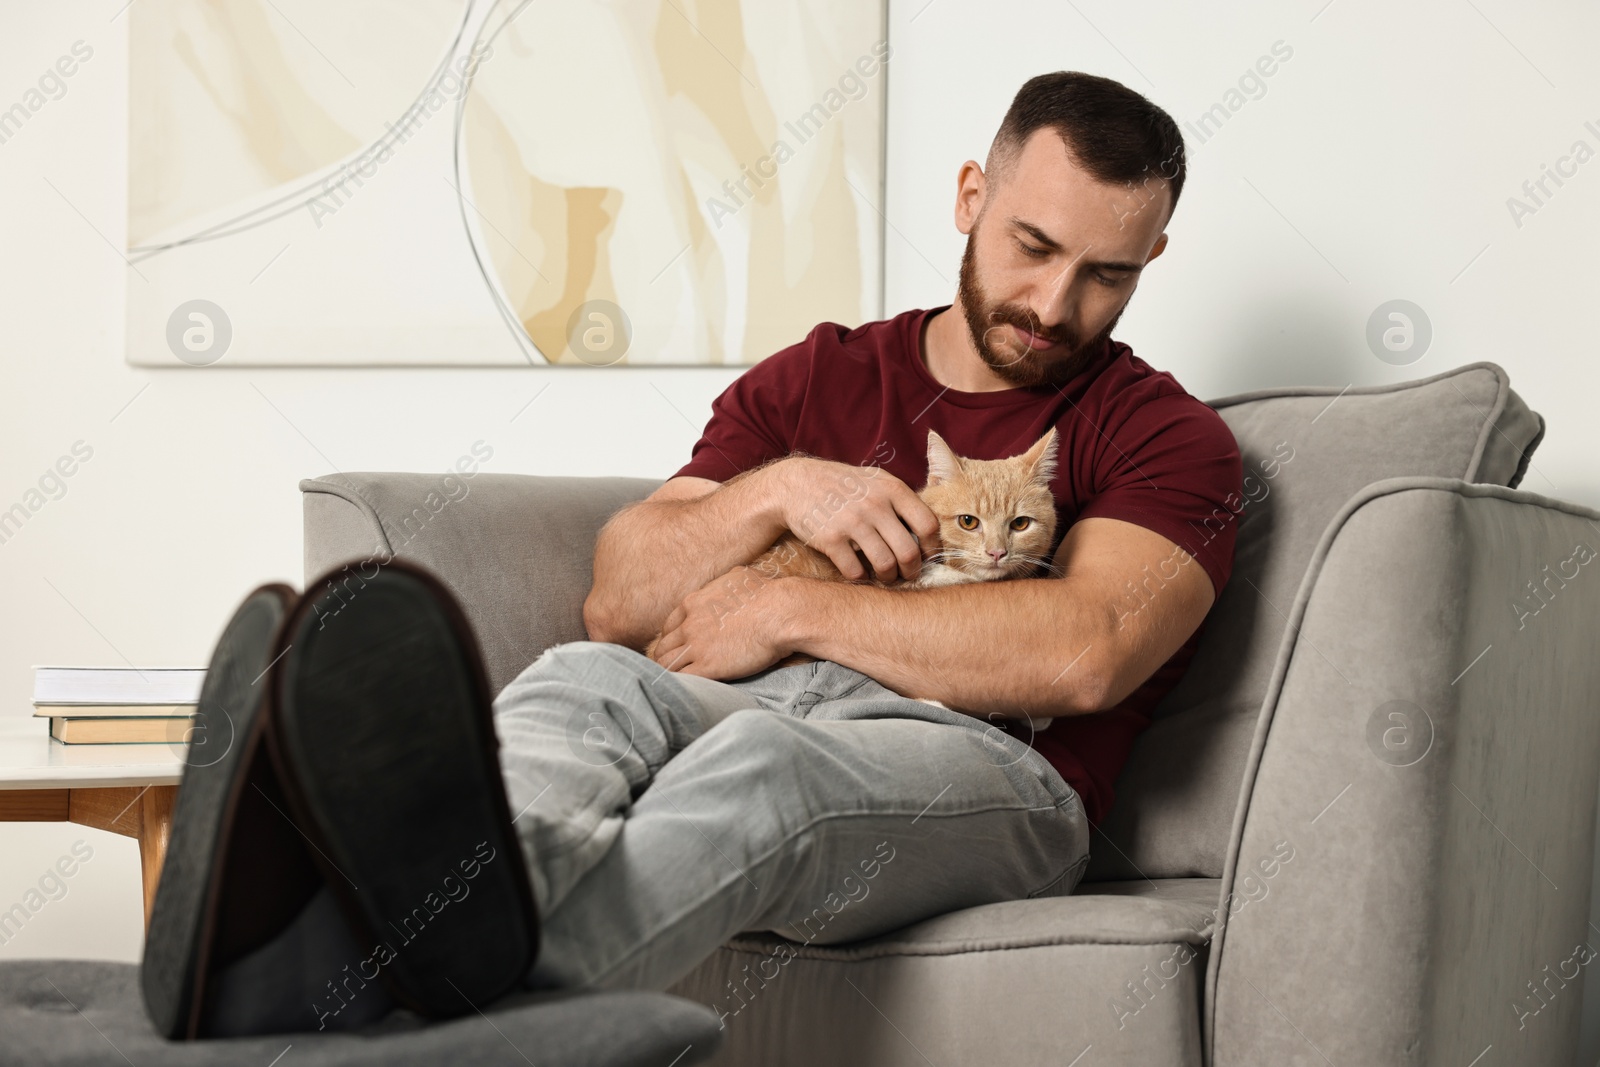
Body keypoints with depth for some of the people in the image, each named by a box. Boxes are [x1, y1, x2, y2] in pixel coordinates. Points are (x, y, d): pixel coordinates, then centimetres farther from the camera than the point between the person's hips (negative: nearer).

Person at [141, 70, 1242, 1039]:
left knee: (760, 763, -39)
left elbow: (1085, 656, -8)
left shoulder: (1161, 434, 13)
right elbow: (619, 604, 16)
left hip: (985, 769, -4)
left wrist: (792, 612, -3)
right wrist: (772, 493, -3)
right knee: (582, 681, -30)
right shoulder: (812, 381, 24)